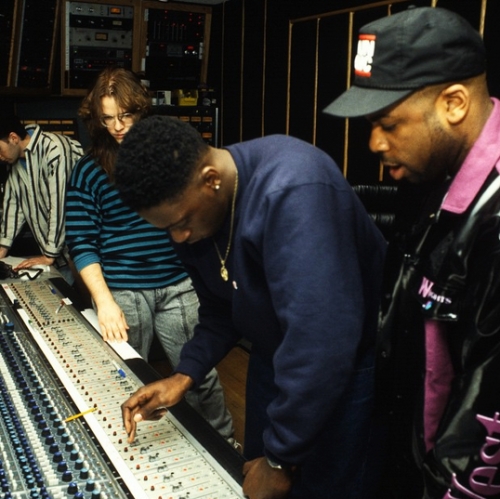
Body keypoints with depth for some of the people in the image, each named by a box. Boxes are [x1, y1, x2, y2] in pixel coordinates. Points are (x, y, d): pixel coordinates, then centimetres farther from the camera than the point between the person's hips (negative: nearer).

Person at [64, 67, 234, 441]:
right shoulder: (89, 171, 1)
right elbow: (81, 243, -3)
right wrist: (104, 301, -13)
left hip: (178, 286, 1)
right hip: (120, 293, 0)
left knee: (202, 375, 5)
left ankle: (225, 448, 26)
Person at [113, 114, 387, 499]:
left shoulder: (291, 190, -34)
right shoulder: (191, 207, -7)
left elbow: (321, 342, -36)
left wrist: (281, 460, -25)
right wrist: (185, 375, -8)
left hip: (351, 363, -7)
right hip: (276, 355, 7)